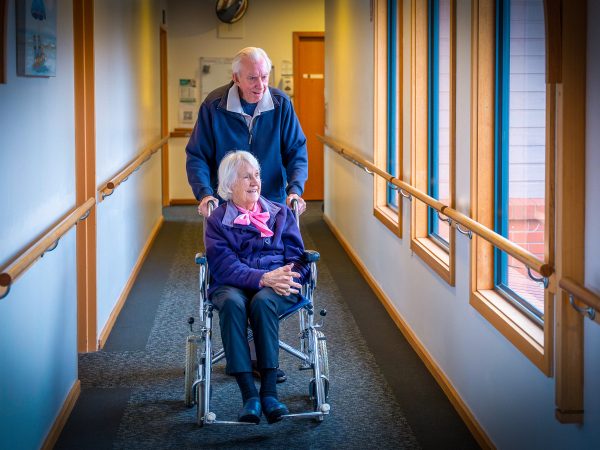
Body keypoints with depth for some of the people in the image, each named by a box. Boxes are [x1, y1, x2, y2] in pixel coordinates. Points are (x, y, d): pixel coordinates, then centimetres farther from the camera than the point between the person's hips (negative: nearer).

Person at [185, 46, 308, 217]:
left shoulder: (281, 103, -5)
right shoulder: (213, 105, -9)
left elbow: (297, 152, -1)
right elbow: (196, 156, -6)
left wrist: (295, 190, -17)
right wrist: (204, 194, -21)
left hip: (273, 202, 1)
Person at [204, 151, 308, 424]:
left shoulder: (281, 214, 19)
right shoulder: (217, 221, 11)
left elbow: (296, 257, 9)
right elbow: (224, 266, -5)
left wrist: (286, 278, -15)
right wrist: (263, 278, -23)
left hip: (277, 287, 1)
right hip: (232, 286, -1)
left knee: (263, 301, -36)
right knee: (232, 303, -37)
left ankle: (269, 391, -38)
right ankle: (249, 394, -40)